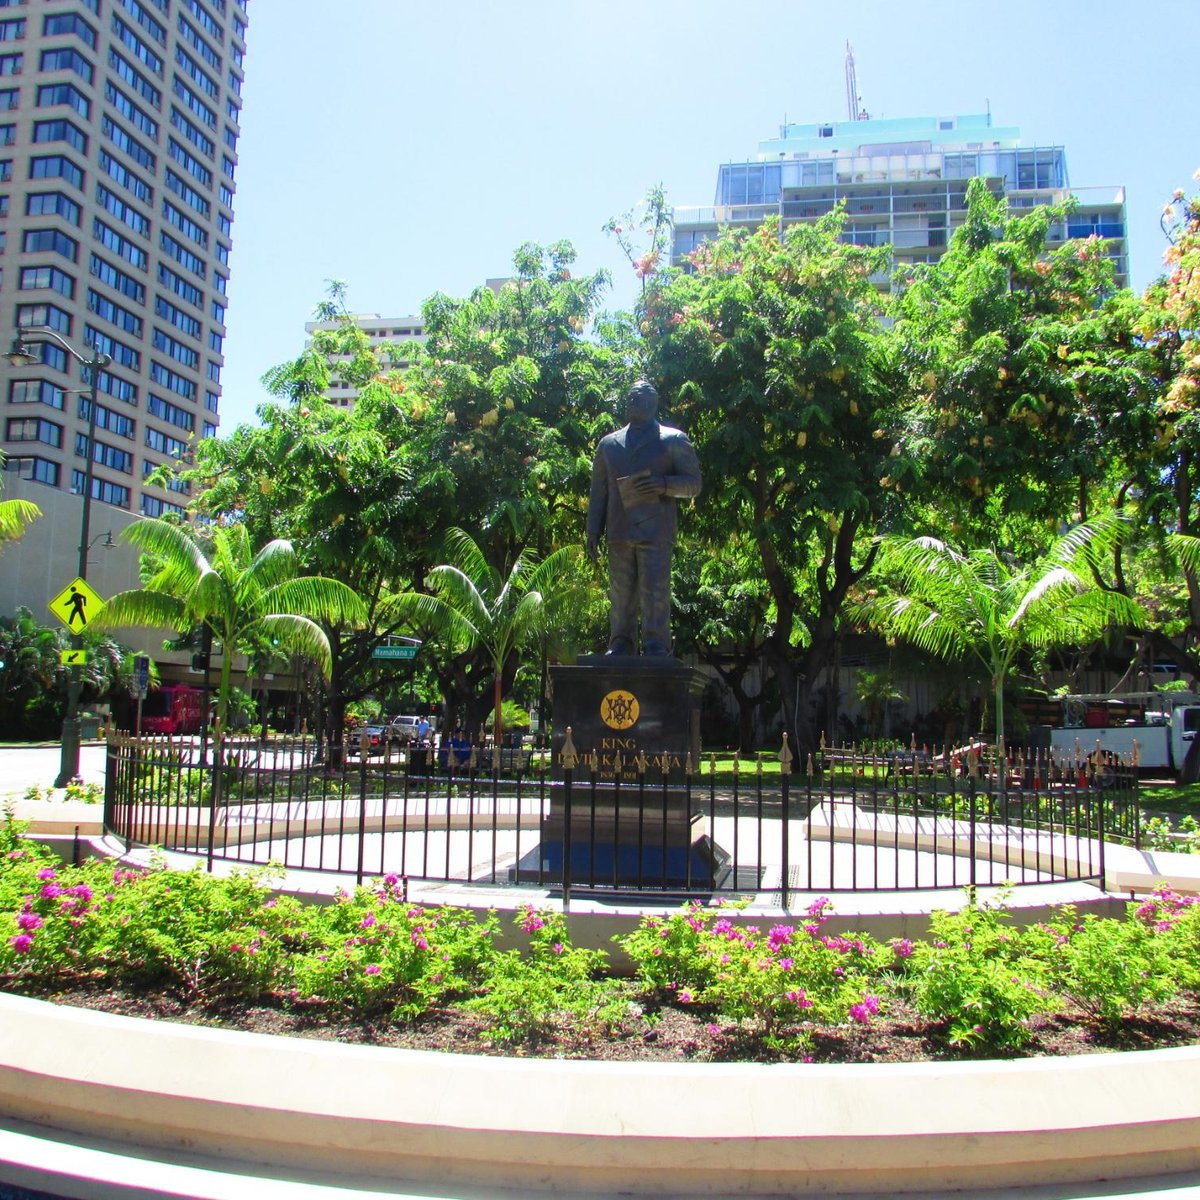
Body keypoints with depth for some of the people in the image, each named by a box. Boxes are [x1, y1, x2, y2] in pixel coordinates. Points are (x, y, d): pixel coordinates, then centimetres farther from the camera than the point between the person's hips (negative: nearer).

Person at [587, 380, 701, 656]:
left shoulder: (674, 440, 13)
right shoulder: (609, 444, 23)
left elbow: (694, 483, 7)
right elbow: (598, 491, 20)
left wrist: (664, 484, -13)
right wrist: (593, 533, 10)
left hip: (655, 530, -3)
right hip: (619, 532, 3)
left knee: (655, 592, -12)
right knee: (620, 594, 0)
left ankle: (656, 649, -12)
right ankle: (620, 647, 3)